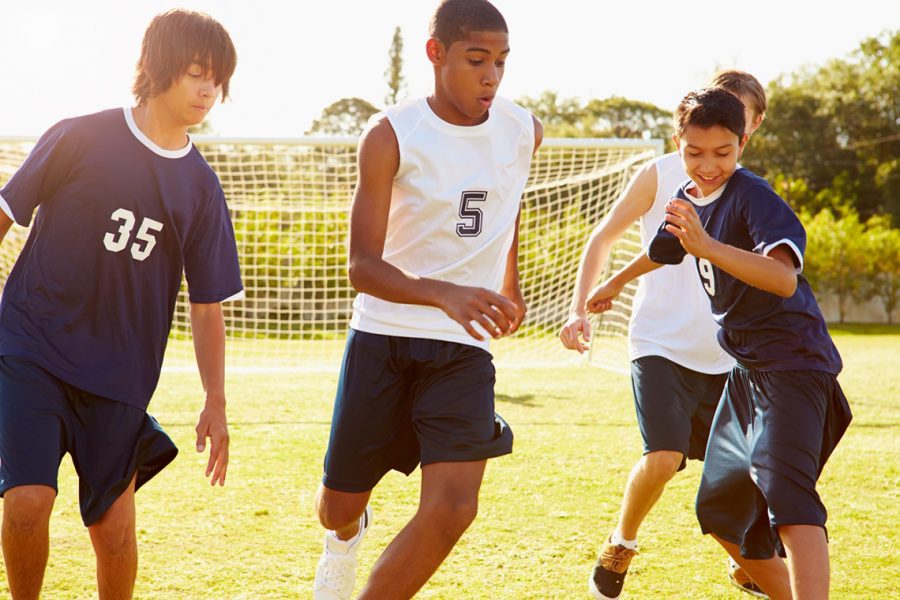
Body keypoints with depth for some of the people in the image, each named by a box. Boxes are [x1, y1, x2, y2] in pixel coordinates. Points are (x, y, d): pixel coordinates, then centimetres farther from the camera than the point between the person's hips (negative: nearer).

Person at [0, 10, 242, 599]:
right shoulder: (79, 139, -5)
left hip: (119, 373, 3)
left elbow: (207, 304, 8)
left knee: (114, 526, 2)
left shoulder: (201, 186, 4)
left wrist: (216, 404, 6)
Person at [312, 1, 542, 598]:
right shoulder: (391, 137, -14)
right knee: (340, 504, 10)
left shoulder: (524, 132, -1)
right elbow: (363, 267, -21)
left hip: (465, 347, 2)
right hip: (383, 339, -2)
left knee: (453, 506, -18)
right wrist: (446, 294, -37)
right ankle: (346, 537, 49)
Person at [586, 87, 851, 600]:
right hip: (747, 369, 9)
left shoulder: (754, 197, -17)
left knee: (784, 490, -29)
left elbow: (784, 278, -34)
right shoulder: (688, 200, 8)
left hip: (793, 363, -9)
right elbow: (662, 251, 33)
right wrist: (614, 284, 51)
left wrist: (708, 247, -45)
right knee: (720, 508, 14)